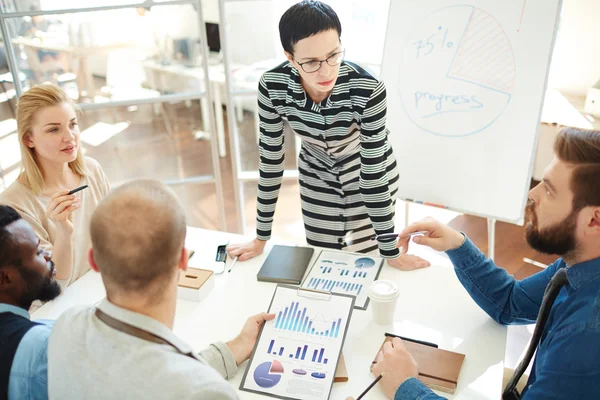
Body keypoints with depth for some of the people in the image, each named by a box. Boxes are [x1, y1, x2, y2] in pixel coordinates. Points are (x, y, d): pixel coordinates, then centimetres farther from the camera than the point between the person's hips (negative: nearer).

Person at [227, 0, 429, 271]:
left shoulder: (367, 89, -36)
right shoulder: (272, 86, -28)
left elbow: (373, 173, -28)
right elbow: (271, 161, -18)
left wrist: (390, 251, -22)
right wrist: (261, 239, -12)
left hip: (367, 172, -2)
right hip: (316, 176, 3)